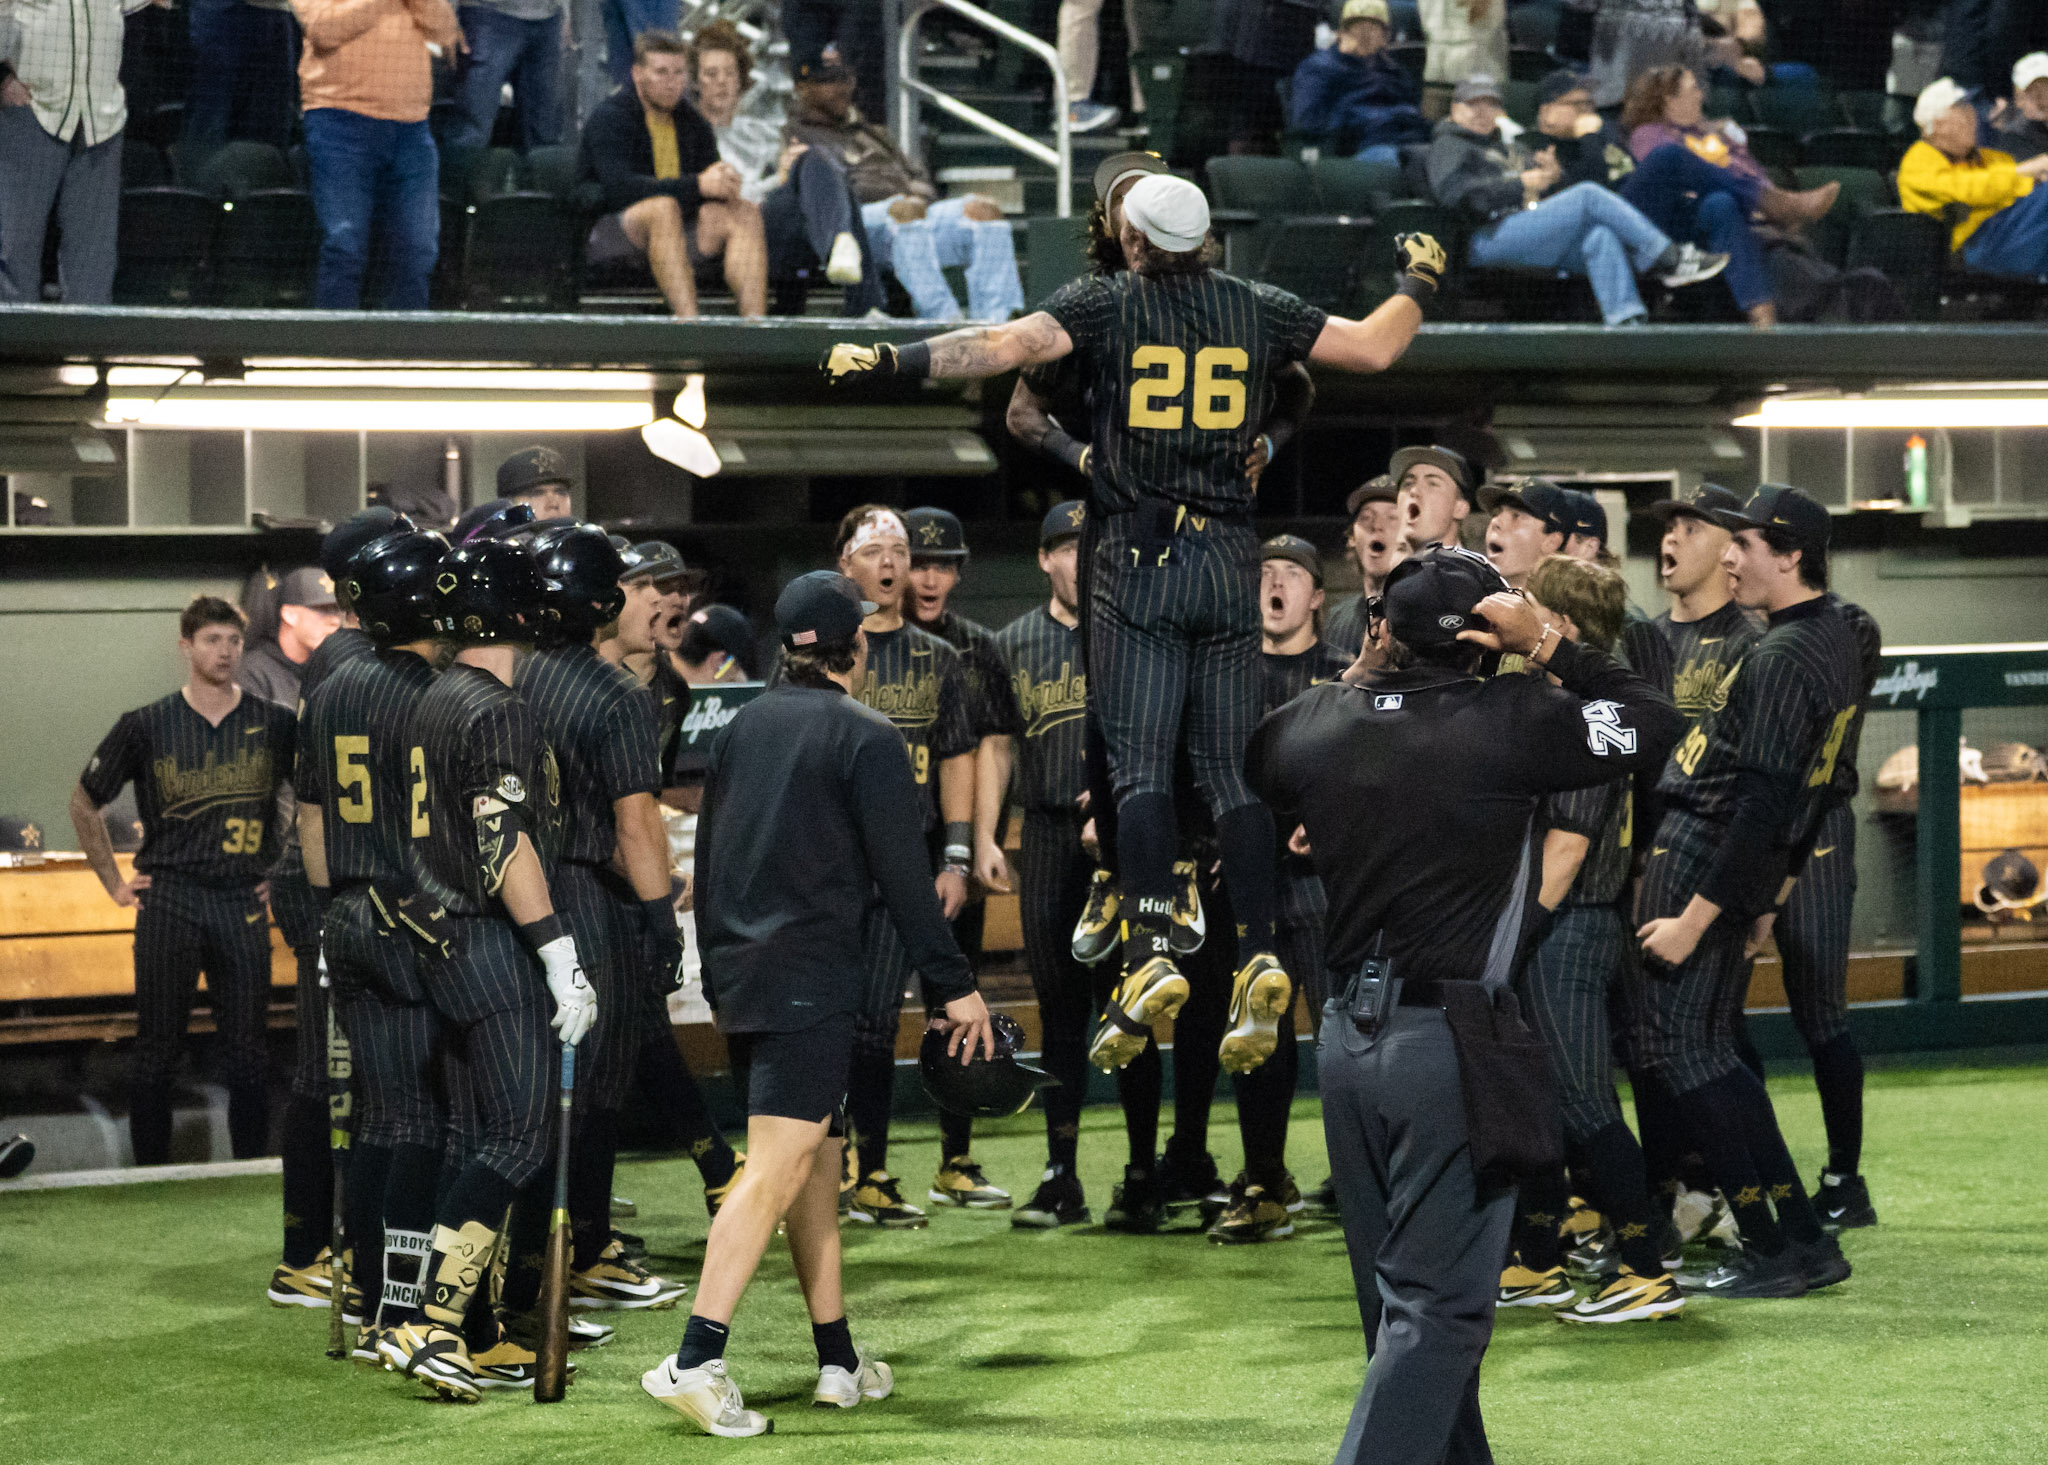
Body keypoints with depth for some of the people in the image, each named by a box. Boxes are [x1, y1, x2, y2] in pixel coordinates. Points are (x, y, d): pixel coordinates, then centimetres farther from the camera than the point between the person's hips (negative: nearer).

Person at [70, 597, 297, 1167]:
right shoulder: (146, 727, 2)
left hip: (244, 903, 1)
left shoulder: (276, 724, 3)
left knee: (247, 1049, 3)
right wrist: (114, 882, 7)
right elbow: (84, 803, 12)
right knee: (157, 1048, 4)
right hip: (168, 901, -1)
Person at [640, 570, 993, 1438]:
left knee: (817, 1165, 15)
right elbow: (902, 875, -9)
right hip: (812, 983, -7)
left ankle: (840, 1363, 20)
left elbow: (706, 859, 17)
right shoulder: (864, 738, -7)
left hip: (739, 976, 7)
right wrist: (952, 985, -3)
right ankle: (696, 1361, -22)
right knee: (777, 1170, -12)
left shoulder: (740, 729, 13)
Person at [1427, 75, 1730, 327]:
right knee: (1589, 196, -21)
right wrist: (1520, 185, -12)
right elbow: (1451, 190, -11)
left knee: (1600, 235, -24)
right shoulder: (1449, 146, 11)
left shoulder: (1501, 148, 36)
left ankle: (1626, 319, -39)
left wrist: (1549, 170, 5)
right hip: (1492, 236, -8)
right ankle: (1672, 259, -20)